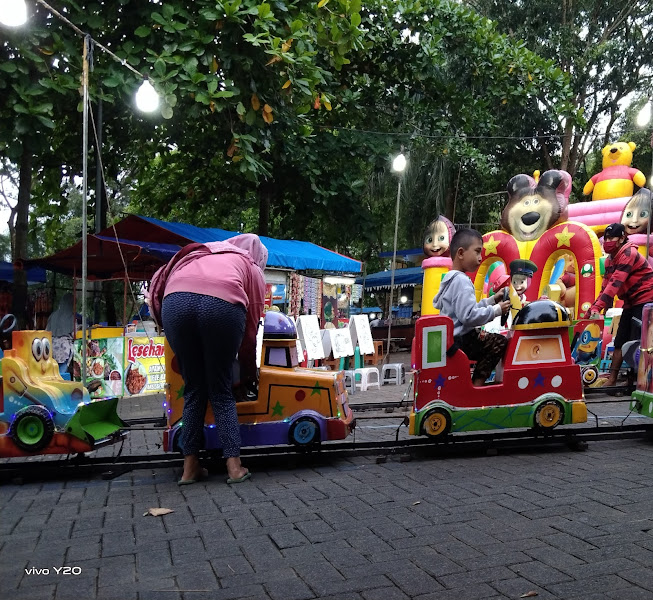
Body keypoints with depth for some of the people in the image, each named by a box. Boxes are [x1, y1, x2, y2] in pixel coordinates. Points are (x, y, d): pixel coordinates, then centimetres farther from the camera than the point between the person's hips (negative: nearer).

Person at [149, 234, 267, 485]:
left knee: (194, 390, 15)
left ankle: (190, 467, 16)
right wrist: (249, 374, 34)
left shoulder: (196, 254, 39)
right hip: (223, 304, -2)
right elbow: (251, 330, 25)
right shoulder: (252, 269, 29)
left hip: (176, 301, 2)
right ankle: (234, 466, 8)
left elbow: (160, 281, 24)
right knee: (221, 392, 12)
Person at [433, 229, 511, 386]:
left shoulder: (450, 279, 16)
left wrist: (490, 301, 13)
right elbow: (469, 315, -26)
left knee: (489, 337, 25)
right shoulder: (462, 281, -17)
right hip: (459, 341, -11)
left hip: (449, 337, 11)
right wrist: (496, 310, -16)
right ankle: (477, 383, -9)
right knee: (500, 342, -13)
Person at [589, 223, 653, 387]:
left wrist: (598, 307, -35)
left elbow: (616, 283, -28)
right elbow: (606, 286, 6)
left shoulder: (628, 254, -18)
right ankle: (611, 379, 9)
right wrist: (594, 307, -7)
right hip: (631, 303, 9)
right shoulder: (610, 260, 10)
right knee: (620, 341, 6)